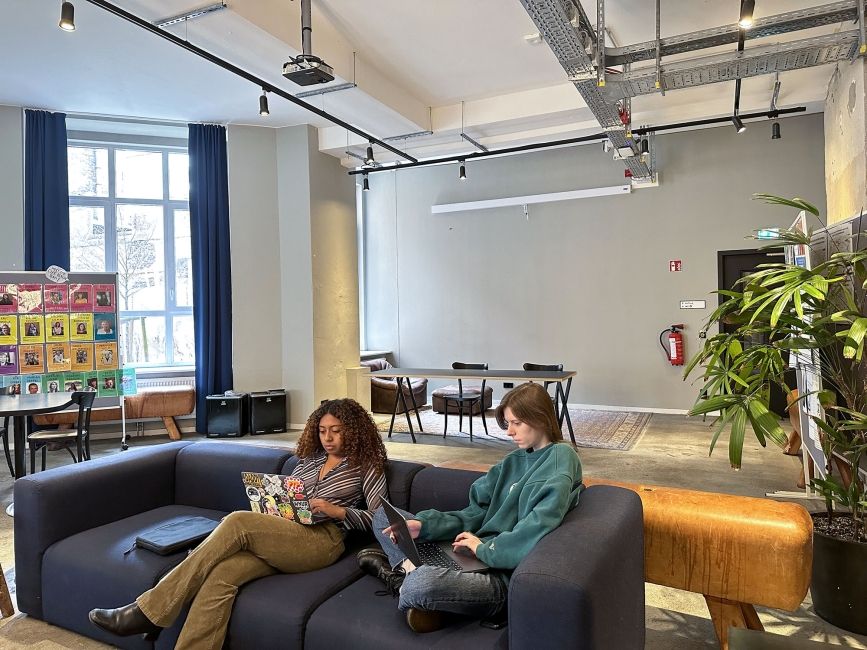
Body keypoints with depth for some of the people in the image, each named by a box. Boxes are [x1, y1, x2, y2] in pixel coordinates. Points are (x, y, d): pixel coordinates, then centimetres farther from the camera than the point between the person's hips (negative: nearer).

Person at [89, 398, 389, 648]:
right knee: (221, 573, -27)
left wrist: (336, 510, -12)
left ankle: (146, 611, -21)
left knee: (237, 522, -27)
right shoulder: (310, 458, 22)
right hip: (282, 539, 6)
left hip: (322, 541, -5)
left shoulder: (366, 465, 7)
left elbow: (380, 518, 0)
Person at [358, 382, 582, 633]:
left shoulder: (560, 456, -10)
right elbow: (476, 514, 9)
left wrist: (484, 547, -13)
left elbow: (535, 532, -23)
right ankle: (411, 569, -11)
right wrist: (423, 524, -4)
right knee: (384, 516, 13)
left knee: (421, 584, -37)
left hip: (503, 574, -8)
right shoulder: (514, 460, 14)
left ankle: (406, 580, -4)